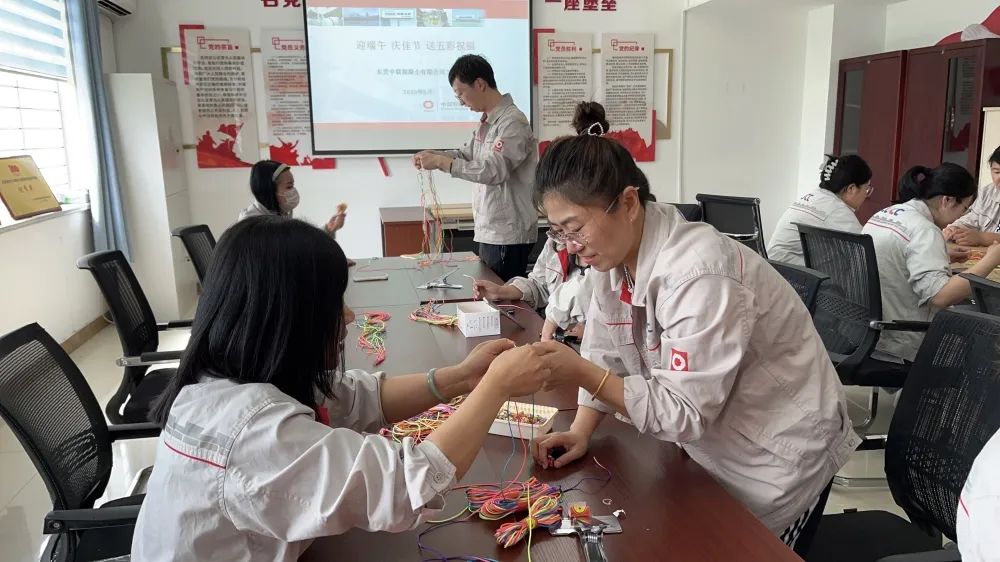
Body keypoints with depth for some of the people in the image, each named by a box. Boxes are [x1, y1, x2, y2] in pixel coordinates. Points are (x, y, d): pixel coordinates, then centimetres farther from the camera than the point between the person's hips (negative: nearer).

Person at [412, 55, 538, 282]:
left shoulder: (513, 122, -16)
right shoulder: (487, 122, 12)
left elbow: (493, 170, -26)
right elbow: (467, 154, 20)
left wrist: (441, 162, -22)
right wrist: (433, 155, 1)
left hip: (508, 235, -9)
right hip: (489, 231, 9)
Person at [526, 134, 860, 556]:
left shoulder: (697, 275, -33)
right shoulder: (614, 251, -8)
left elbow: (684, 412, -31)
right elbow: (606, 353, -2)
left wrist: (580, 373, -35)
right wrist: (579, 432, -14)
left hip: (777, 456, -7)